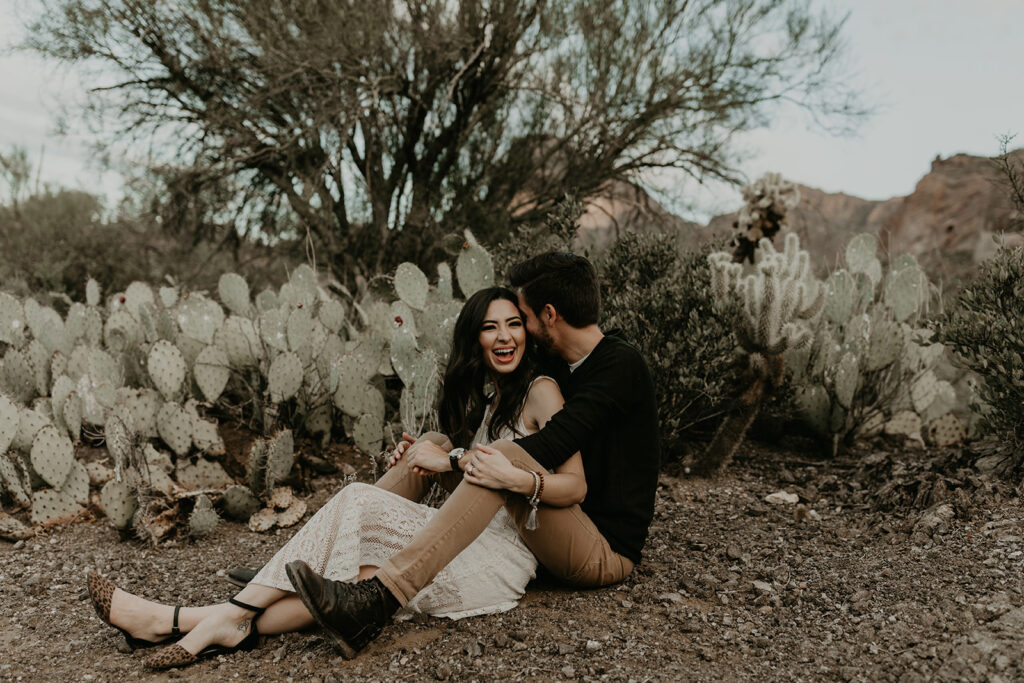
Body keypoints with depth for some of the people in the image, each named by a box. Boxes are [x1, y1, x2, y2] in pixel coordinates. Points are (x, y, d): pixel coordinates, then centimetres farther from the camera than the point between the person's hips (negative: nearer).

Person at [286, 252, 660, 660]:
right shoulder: (560, 368, 14)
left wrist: (451, 461, -23)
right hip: (567, 535, 9)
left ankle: (375, 602, -45)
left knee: (505, 457, -35)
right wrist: (438, 452, 8)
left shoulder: (621, 365, -14)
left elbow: (552, 445, -25)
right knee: (433, 443, 3)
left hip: (606, 552, -8)